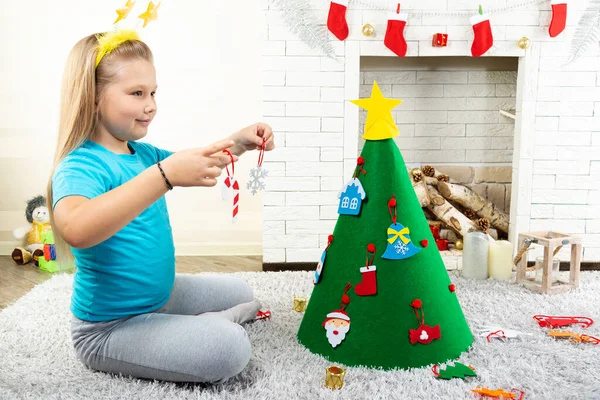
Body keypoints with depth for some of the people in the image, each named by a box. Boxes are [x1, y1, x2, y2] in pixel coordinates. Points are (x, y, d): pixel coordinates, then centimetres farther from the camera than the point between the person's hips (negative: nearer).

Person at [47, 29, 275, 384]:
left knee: (240, 293, 23)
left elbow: (199, 163, 17)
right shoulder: (80, 166, -24)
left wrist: (238, 143, -3)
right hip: (109, 327, -9)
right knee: (231, 348, -25)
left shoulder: (142, 153, 1)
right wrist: (165, 174, -51)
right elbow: (76, 230, -47)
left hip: (159, 295, 9)